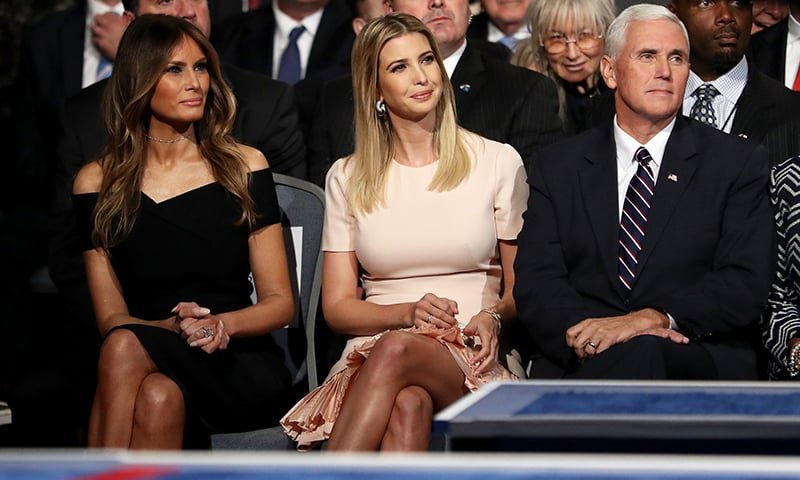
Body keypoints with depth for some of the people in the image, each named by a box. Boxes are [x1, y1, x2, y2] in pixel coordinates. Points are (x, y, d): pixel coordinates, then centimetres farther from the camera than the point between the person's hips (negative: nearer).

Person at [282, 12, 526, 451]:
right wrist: (407, 313, -10)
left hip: (470, 360, -1)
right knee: (408, 403, -38)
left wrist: (493, 316, -12)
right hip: (373, 351, 1)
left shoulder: (497, 163, 9)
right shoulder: (348, 178, 13)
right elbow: (337, 307, 10)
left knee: (395, 350, -38)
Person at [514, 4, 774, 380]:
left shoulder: (737, 163, 11)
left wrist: (654, 319, -17)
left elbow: (745, 286, -1)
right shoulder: (557, 167, 16)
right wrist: (588, 331, -17)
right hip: (577, 364, 2)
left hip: (699, 361, -2)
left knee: (641, 356, -38)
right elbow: (535, 285, 5)